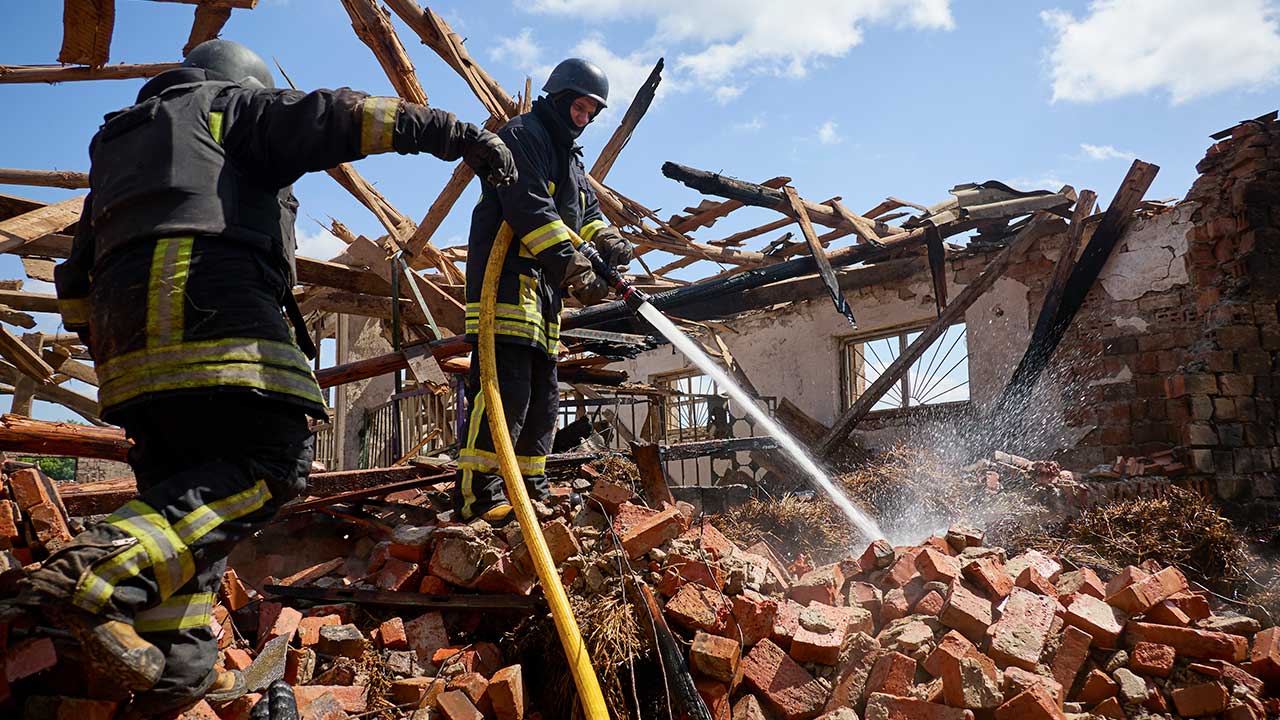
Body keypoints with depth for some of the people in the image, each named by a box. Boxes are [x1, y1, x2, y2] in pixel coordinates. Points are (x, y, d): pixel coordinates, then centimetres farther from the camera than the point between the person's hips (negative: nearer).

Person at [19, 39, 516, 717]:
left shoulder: (118, 142, 38)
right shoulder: (231, 104, 18)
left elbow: (79, 274, 34)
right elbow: (329, 118, 2)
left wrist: (100, 344, 37)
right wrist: (454, 132, -1)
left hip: (124, 317, 8)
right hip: (209, 299, -8)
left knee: (183, 485, 8)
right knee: (274, 462, -12)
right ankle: (97, 575, -28)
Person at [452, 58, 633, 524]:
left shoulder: (571, 160, 28)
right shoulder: (522, 135, -3)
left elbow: (587, 215, 22)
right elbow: (531, 209, -17)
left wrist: (608, 242, -2)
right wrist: (577, 271, -22)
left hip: (544, 285, 10)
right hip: (507, 274, -10)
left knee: (543, 391, 9)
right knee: (507, 381, -19)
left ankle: (532, 490, 15)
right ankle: (478, 492, -18)